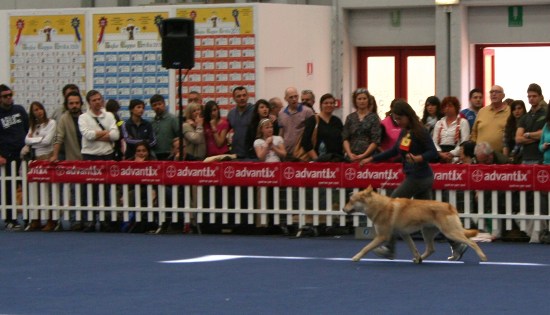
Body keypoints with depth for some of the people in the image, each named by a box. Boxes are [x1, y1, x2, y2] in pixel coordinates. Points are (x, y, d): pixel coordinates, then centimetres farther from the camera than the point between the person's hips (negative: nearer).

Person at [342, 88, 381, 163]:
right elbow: (345, 138, 8)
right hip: (352, 158, 2)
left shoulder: (374, 117, 4)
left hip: (368, 157, -2)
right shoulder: (350, 118, 13)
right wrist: (349, 153, -9)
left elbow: (375, 141, -3)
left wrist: (364, 155, -13)